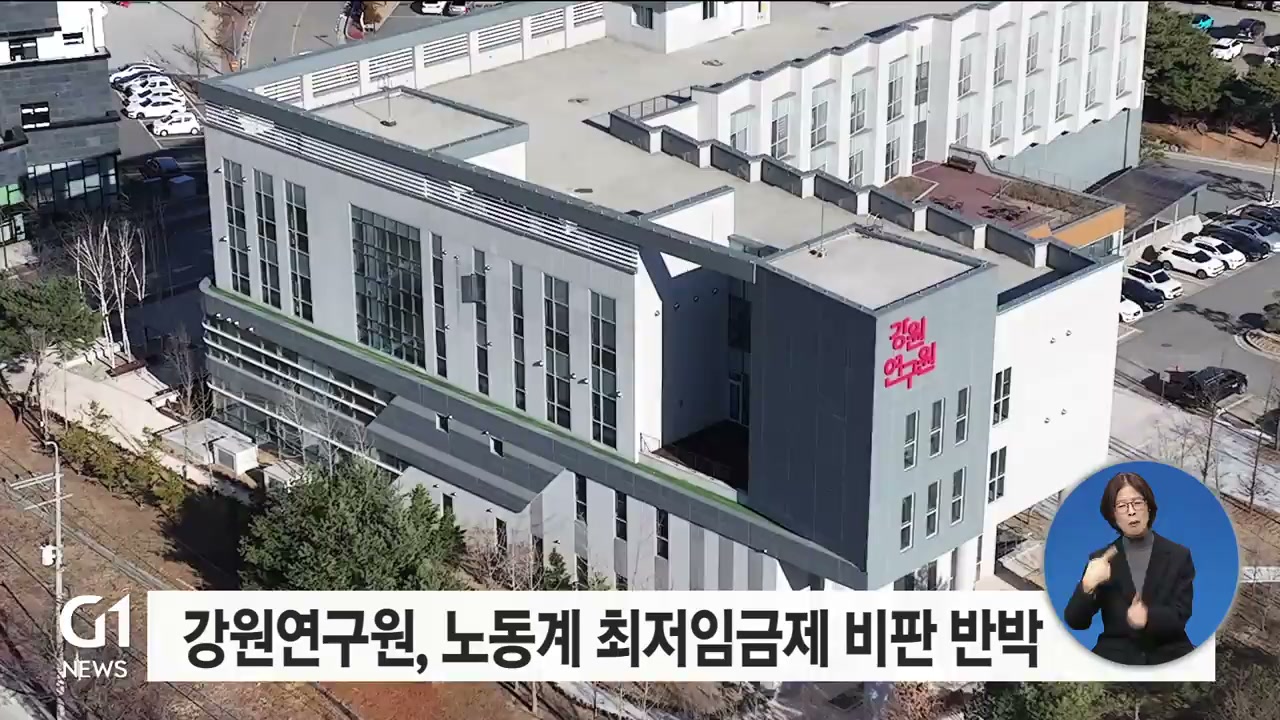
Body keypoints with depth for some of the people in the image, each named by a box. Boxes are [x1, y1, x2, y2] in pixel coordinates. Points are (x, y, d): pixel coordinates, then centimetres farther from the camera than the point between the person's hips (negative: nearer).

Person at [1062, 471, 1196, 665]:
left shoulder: (1178, 556, 6)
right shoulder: (1101, 560, 8)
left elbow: (1180, 616, -3)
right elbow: (1075, 622, 1)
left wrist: (1149, 617, -25)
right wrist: (1087, 585, -18)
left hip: (1168, 656, 0)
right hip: (1116, 656, 0)